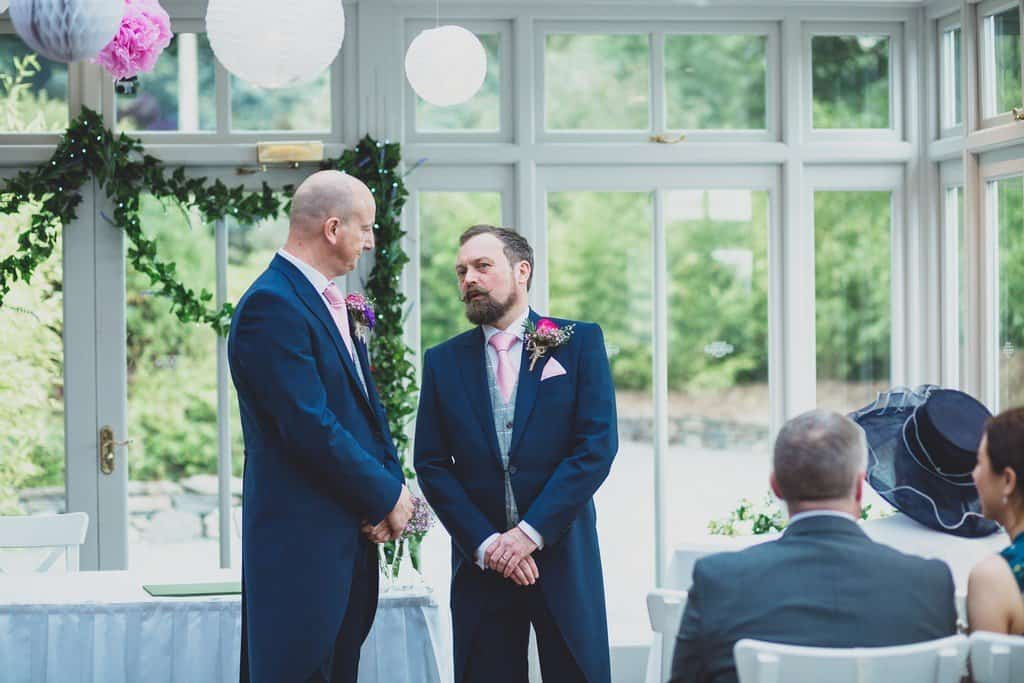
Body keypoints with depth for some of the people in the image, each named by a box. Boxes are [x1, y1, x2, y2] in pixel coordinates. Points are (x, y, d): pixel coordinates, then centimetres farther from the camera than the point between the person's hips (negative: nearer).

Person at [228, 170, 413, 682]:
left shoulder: (330, 302, 15)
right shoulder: (271, 306, -16)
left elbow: (366, 404, 18)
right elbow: (310, 428, -21)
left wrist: (392, 485, 0)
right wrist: (386, 496, -11)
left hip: (348, 535, 10)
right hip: (302, 539, -9)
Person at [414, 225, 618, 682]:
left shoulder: (579, 343, 2)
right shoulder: (444, 361, 9)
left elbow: (597, 445, -6)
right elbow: (431, 465, 4)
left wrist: (531, 533, -13)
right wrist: (484, 542, -10)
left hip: (562, 556, -2)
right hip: (480, 562, 2)